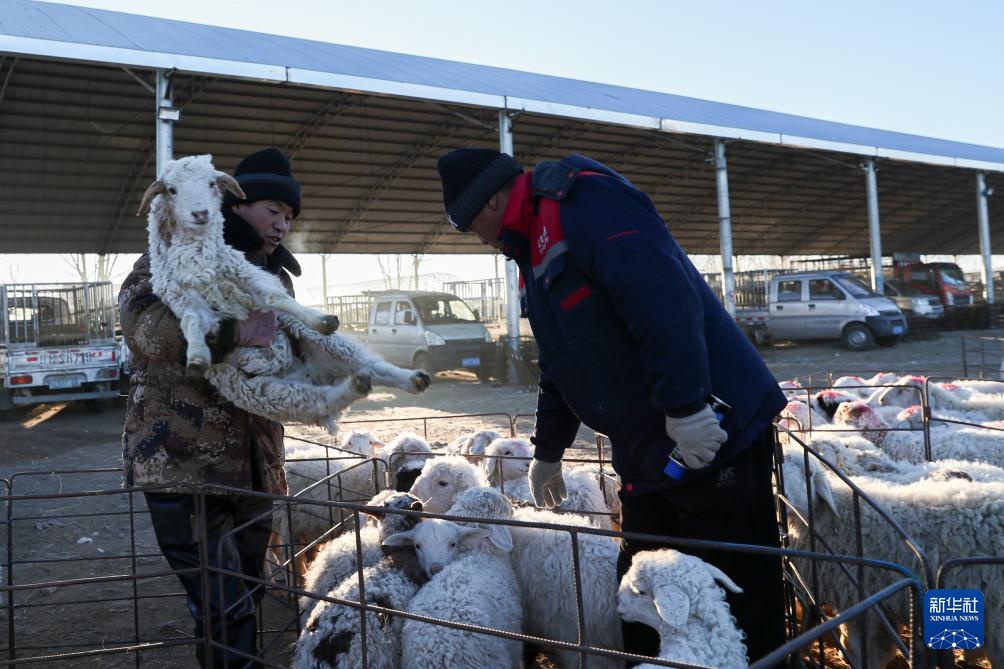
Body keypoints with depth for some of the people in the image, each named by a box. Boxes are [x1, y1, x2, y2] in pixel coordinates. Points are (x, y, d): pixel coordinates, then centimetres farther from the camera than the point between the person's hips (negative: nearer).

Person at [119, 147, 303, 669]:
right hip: (183, 462, -7)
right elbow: (143, 327, -20)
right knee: (225, 609, -11)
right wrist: (233, 331, -30)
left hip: (253, 462, 7)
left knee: (247, 596, 16)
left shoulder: (277, 277, 17)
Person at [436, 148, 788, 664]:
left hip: (711, 434, -10)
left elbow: (663, 297, -27)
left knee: (739, 600, 0)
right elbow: (560, 368, 28)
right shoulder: (535, 252, 18)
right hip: (646, 457, 10)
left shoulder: (584, 203, -13)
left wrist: (684, 406, -29)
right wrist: (548, 451, 34)